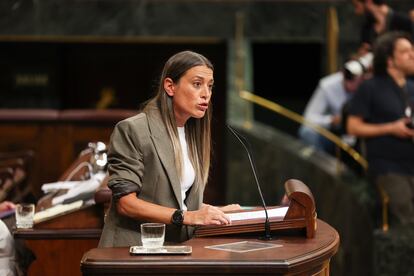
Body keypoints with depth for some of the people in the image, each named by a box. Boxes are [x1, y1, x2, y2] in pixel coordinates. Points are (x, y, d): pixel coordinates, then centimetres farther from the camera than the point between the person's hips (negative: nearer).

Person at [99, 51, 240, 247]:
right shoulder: (132, 130, -7)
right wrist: (186, 217, -20)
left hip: (177, 249, 7)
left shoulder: (193, 134, 16)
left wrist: (216, 212, 9)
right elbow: (125, 202, -14)